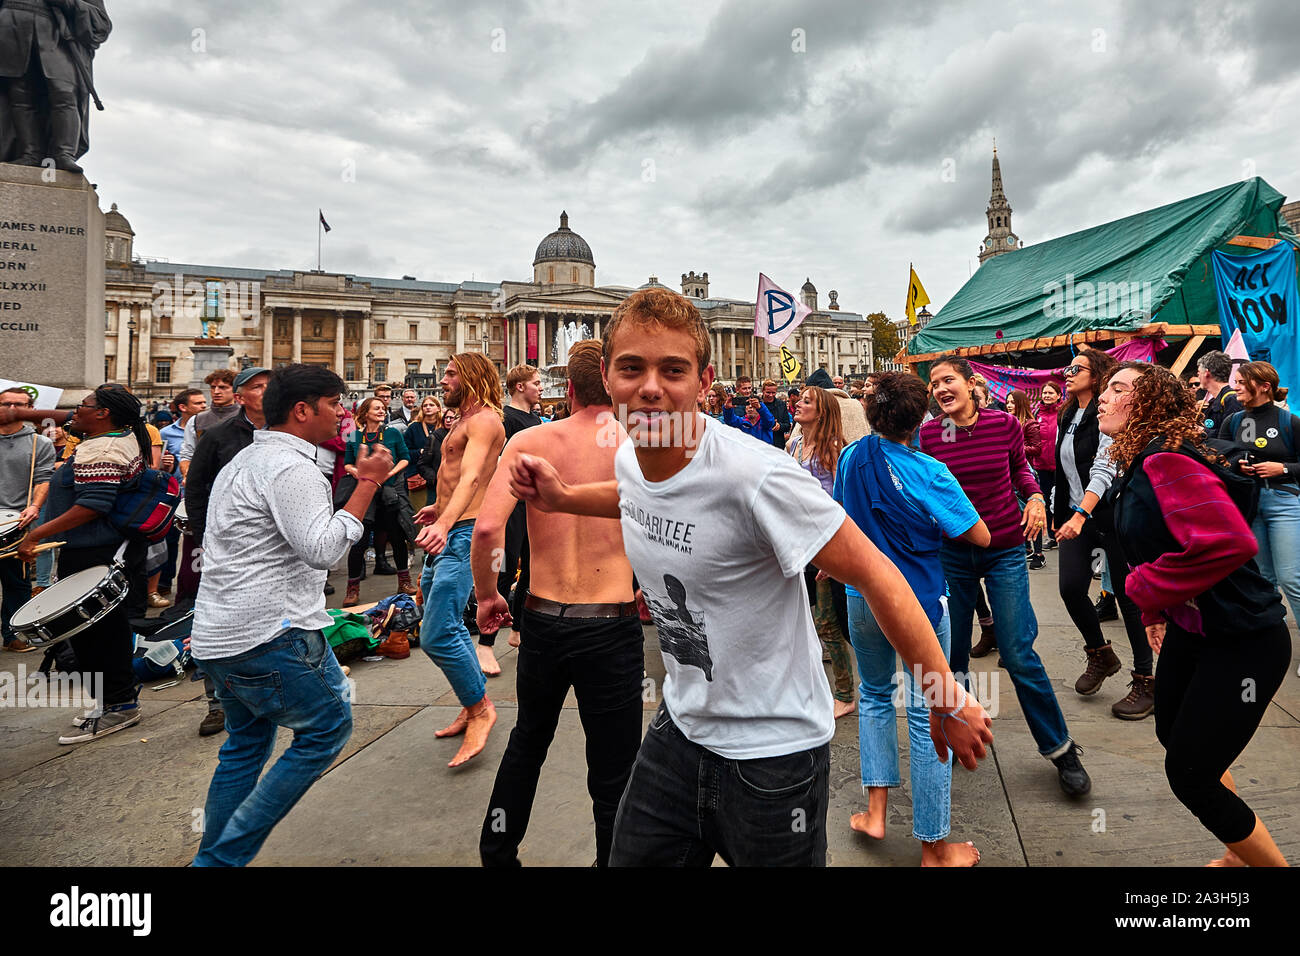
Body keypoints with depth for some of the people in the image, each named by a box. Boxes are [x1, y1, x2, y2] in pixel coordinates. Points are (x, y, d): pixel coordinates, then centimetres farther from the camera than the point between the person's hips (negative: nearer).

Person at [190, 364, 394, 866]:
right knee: (328, 726, 3)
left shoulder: (245, 460, 20)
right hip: (270, 635, -10)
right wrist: (368, 483, -19)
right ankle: (227, 855, 6)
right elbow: (321, 549, -23)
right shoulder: (290, 466, -15)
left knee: (247, 741, 21)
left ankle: (211, 857, 28)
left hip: (218, 635, 10)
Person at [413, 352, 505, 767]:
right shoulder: (465, 421, 19)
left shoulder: (484, 419, -12)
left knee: (437, 635, -14)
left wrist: (445, 522, -42)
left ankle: (480, 707, 3)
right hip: (448, 531, 11)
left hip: (465, 532, -11)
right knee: (449, 625, 16)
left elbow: (471, 476, -28)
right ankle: (473, 707, 29)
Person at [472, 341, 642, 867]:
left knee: (527, 740, 28)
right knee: (612, 777, 11)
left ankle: (497, 851, 46)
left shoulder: (530, 441, -4)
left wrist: (486, 595, 1)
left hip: (542, 621, 3)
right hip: (613, 628, -3)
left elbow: (488, 526, -15)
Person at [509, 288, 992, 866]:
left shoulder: (756, 476, -28)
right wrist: (562, 497, 6)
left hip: (773, 754, -6)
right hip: (678, 731, 7)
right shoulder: (628, 455, -6)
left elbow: (877, 578, -22)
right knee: (630, 859, 20)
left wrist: (949, 701, -16)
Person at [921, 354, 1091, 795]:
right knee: (951, 655, 9)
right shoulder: (928, 434, -6)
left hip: (1004, 550, -1)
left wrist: (1034, 496, -5)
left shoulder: (1005, 424, -6)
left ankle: (1060, 748, 19)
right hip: (950, 553, 1)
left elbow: (1018, 467, 13)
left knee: (1018, 654, -1)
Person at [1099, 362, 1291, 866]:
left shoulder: (1166, 461, -24)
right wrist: (1156, 609, 18)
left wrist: (1145, 587, -24)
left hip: (1242, 640, -10)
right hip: (1188, 628, 10)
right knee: (1173, 734, 25)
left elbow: (1230, 542, -37)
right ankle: (1237, 853, 47)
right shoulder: (1139, 467, 6)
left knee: (1189, 774, -2)